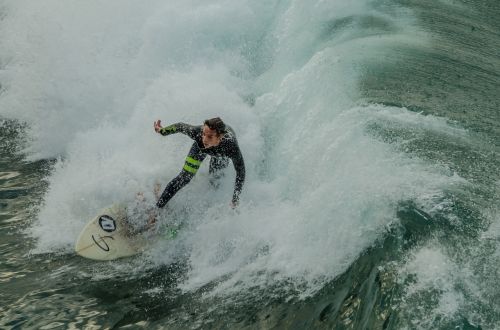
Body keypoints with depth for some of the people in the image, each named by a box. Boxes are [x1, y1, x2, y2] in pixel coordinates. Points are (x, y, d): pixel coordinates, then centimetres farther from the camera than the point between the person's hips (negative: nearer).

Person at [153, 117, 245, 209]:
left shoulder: (231, 145, -49)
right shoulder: (197, 132, -45)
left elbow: (240, 171, -35)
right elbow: (180, 126, -22)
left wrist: (235, 199, -35)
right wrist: (162, 131, -13)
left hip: (221, 152, 0)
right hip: (200, 147, 0)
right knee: (185, 177, -2)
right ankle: (158, 207, 14)